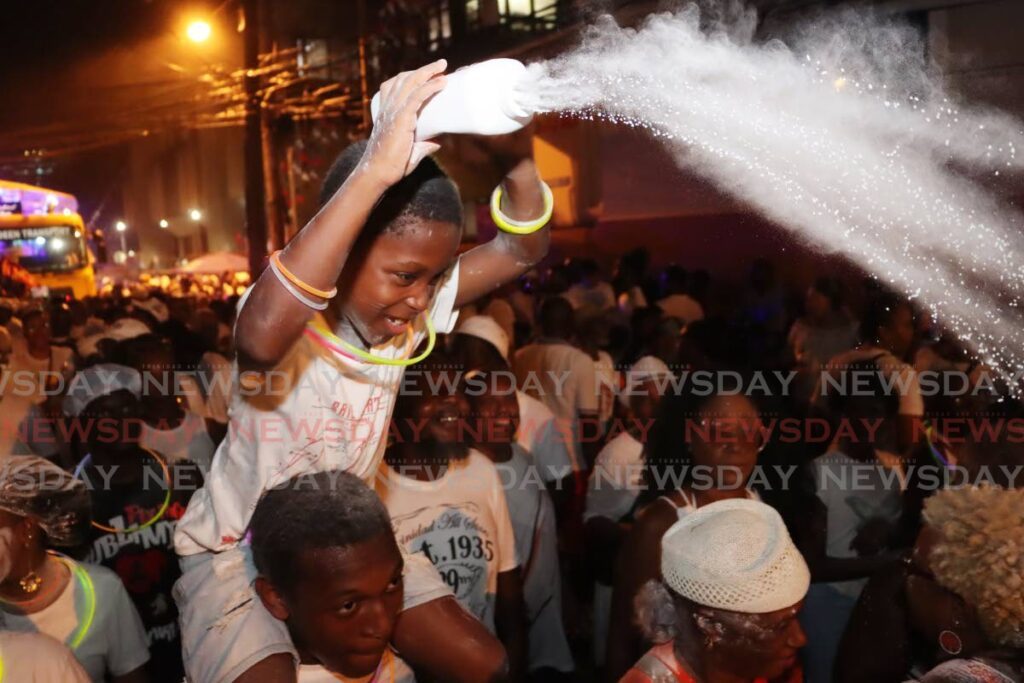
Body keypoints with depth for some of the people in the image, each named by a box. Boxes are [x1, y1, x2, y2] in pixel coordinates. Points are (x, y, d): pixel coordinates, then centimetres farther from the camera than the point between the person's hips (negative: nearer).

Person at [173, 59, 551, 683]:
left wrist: (518, 159, -33)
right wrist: (375, 172, -57)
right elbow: (261, 335, -55)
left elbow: (522, 252, -12)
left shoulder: (409, 310, -10)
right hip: (238, 553, -5)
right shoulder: (285, 323, -29)